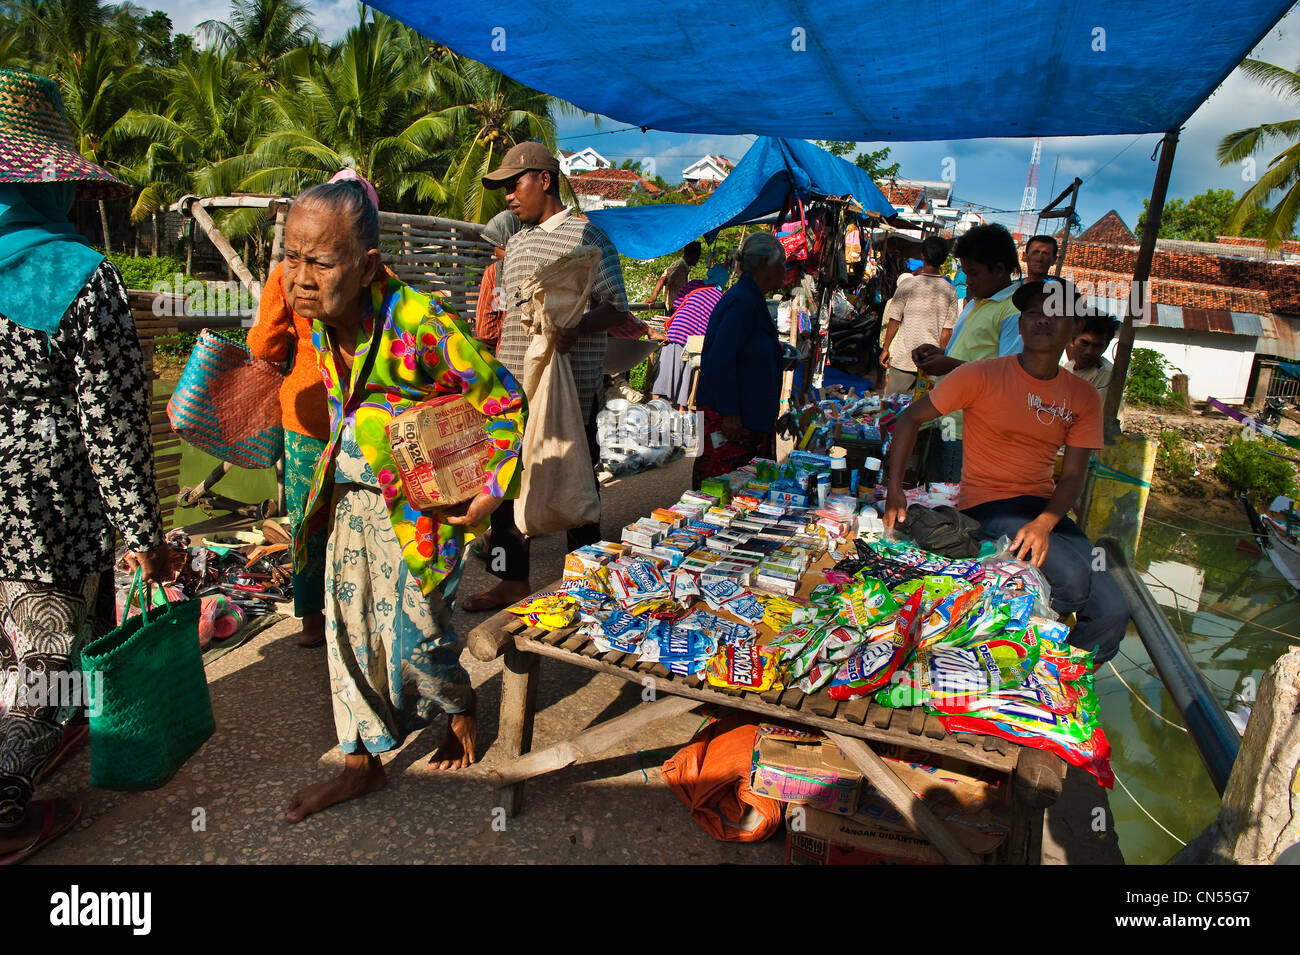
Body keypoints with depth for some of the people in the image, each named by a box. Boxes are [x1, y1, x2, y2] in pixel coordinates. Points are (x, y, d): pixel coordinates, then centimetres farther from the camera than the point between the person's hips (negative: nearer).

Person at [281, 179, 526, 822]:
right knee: (348, 622, 11)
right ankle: (363, 762, 29)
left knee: (411, 635, 1)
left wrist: (491, 494, -16)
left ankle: (461, 708, 35)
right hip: (352, 492, 7)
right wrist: (338, 458, 17)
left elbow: (506, 403, -16)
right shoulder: (321, 316, -3)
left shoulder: (421, 323, -26)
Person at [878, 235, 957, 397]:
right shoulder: (950, 291, -2)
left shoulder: (907, 286, -8)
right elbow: (947, 331, -1)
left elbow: (894, 322, -5)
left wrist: (886, 350, 7)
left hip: (903, 358, -2)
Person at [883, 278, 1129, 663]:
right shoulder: (983, 375, -8)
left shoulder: (1083, 397, 5)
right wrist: (894, 491, -14)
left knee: (1112, 610, -11)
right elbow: (911, 417, -5)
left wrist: (1043, 523, -17)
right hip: (986, 504, -5)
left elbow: (1073, 474, 3)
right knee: (1072, 578, -28)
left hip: (1044, 506, 5)